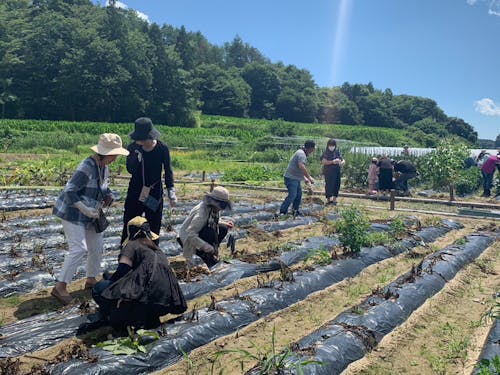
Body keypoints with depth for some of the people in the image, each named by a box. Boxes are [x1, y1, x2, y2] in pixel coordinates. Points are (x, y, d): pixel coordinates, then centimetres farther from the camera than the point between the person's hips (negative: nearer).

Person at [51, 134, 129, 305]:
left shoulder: (104, 167, 4)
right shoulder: (86, 168, -24)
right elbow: (69, 192, -27)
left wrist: (109, 195, -1)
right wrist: (87, 210, -26)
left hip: (91, 215, 9)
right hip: (74, 214, -9)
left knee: (97, 248, 12)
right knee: (78, 249, -14)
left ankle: (91, 280, 29)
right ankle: (60, 287, -6)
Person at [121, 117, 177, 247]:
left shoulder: (162, 148, -8)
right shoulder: (133, 148, -6)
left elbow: (168, 171, -2)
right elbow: (130, 169, -16)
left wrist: (171, 190, -11)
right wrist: (138, 152, -26)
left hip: (155, 194, -1)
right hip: (135, 193, 1)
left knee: (153, 228, 8)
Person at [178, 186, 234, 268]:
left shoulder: (215, 209, -6)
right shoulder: (201, 212, -33)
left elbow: (215, 222, 16)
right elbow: (190, 234, -38)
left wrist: (225, 224, -4)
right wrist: (206, 247, -40)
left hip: (200, 232, 9)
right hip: (188, 239, -9)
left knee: (223, 228, -5)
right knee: (211, 231, -33)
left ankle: (211, 252, 5)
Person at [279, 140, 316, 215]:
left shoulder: (302, 153, 17)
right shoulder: (301, 154, -17)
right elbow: (301, 167, -33)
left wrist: (305, 178, 23)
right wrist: (309, 177, -27)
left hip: (296, 178, 11)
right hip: (291, 178, -11)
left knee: (299, 195, 14)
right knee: (292, 195, -13)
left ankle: (295, 211, 23)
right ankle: (282, 212, -10)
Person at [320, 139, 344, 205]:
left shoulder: (337, 152, 11)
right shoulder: (325, 153, -3)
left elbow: (343, 160, 10)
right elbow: (323, 162, -15)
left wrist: (342, 162, -15)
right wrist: (332, 162, -24)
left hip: (337, 172, 5)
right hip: (328, 172, -5)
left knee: (337, 185, 4)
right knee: (329, 185, -4)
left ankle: (334, 199, 16)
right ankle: (328, 199, 9)